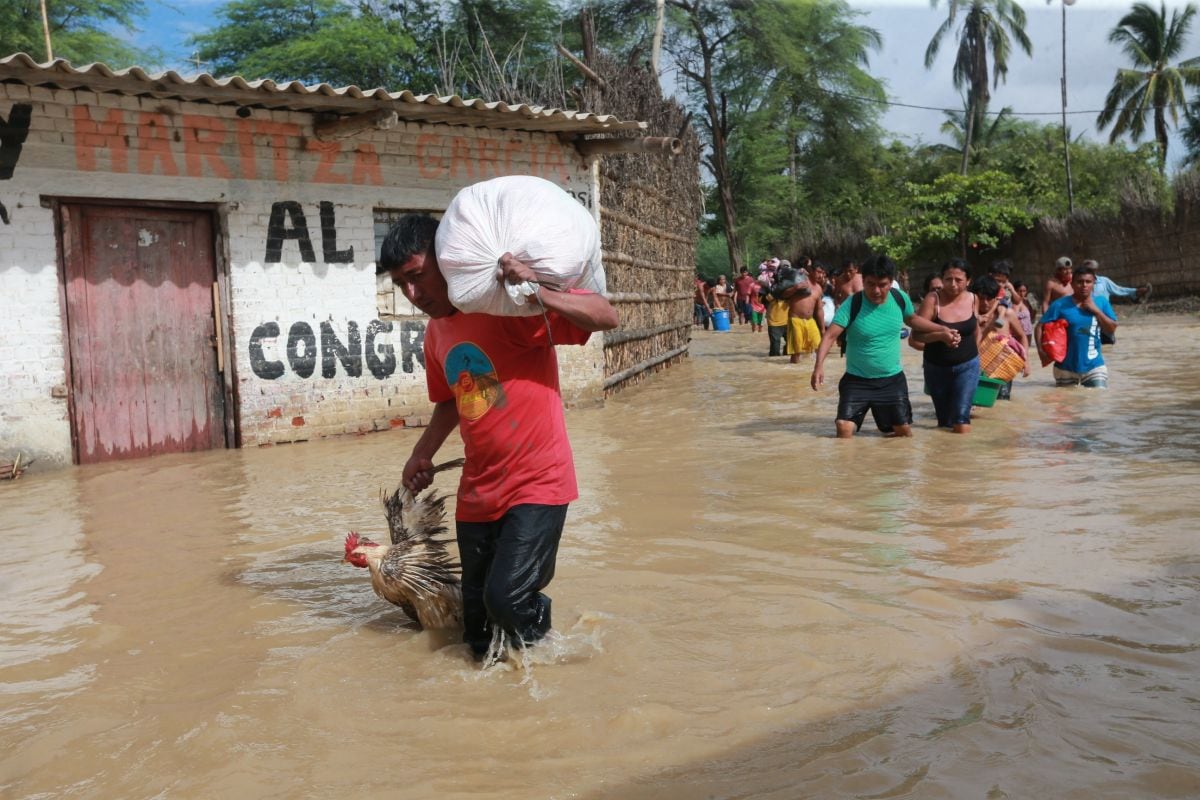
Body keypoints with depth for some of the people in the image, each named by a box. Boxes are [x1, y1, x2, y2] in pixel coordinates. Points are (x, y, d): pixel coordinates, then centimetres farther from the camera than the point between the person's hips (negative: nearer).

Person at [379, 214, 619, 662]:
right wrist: (422, 454, 13)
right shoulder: (436, 332, 9)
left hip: (536, 484, -7)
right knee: (480, 639, 10)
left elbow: (606, 318, -20)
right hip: (477, 493, 7)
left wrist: (537, 291, -32)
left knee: (506, 598, -20)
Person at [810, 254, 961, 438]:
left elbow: (912, 319, 17)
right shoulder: (852, 304, -18)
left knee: (904, 431, 8)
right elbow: (830, 335, -26)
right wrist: (819, 365, -41)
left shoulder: (900, 298, -5)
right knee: (844, 429, -15)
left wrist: (942, 330, 10)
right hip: (857, 381, -3)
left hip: (892, 380, 3)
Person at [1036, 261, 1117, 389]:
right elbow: (1040, 326, -6)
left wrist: (1096, 310, -11)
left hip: (1094, 366, 1)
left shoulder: (1101, 302, 4)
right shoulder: (1060, 305, -5)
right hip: (1066, 367, -1)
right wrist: (1041, 350, -18)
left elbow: (1112, 329, 0)